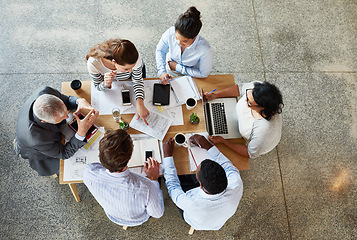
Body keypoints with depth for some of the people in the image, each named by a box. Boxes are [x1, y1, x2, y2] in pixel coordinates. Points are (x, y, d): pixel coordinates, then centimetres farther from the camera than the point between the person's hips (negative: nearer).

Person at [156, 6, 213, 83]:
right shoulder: (170, 33, -30)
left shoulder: (205, 49, -37)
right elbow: (160, 50, -9)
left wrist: (178, 68, -22)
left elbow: (203, 74, -21)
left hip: (190, 75, 0)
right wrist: (162, 72, -23)